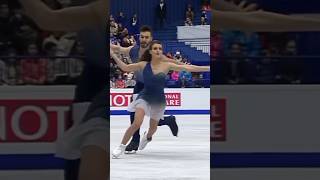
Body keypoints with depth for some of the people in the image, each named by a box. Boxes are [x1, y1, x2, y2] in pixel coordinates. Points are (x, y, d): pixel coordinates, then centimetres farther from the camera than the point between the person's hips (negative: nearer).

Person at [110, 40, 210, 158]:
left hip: (159, 100, 2)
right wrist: (113, 54, -8)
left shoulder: (166, 66, -9)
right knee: (137, 123, -23)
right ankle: (121, 146, -7)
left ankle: (147, 137, 57)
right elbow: (125, 67, 0)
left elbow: (187, 68, -12)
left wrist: (207, 68, -16)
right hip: (144, 97, -2)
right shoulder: (143, 65, -7)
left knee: (153, 127, 19)